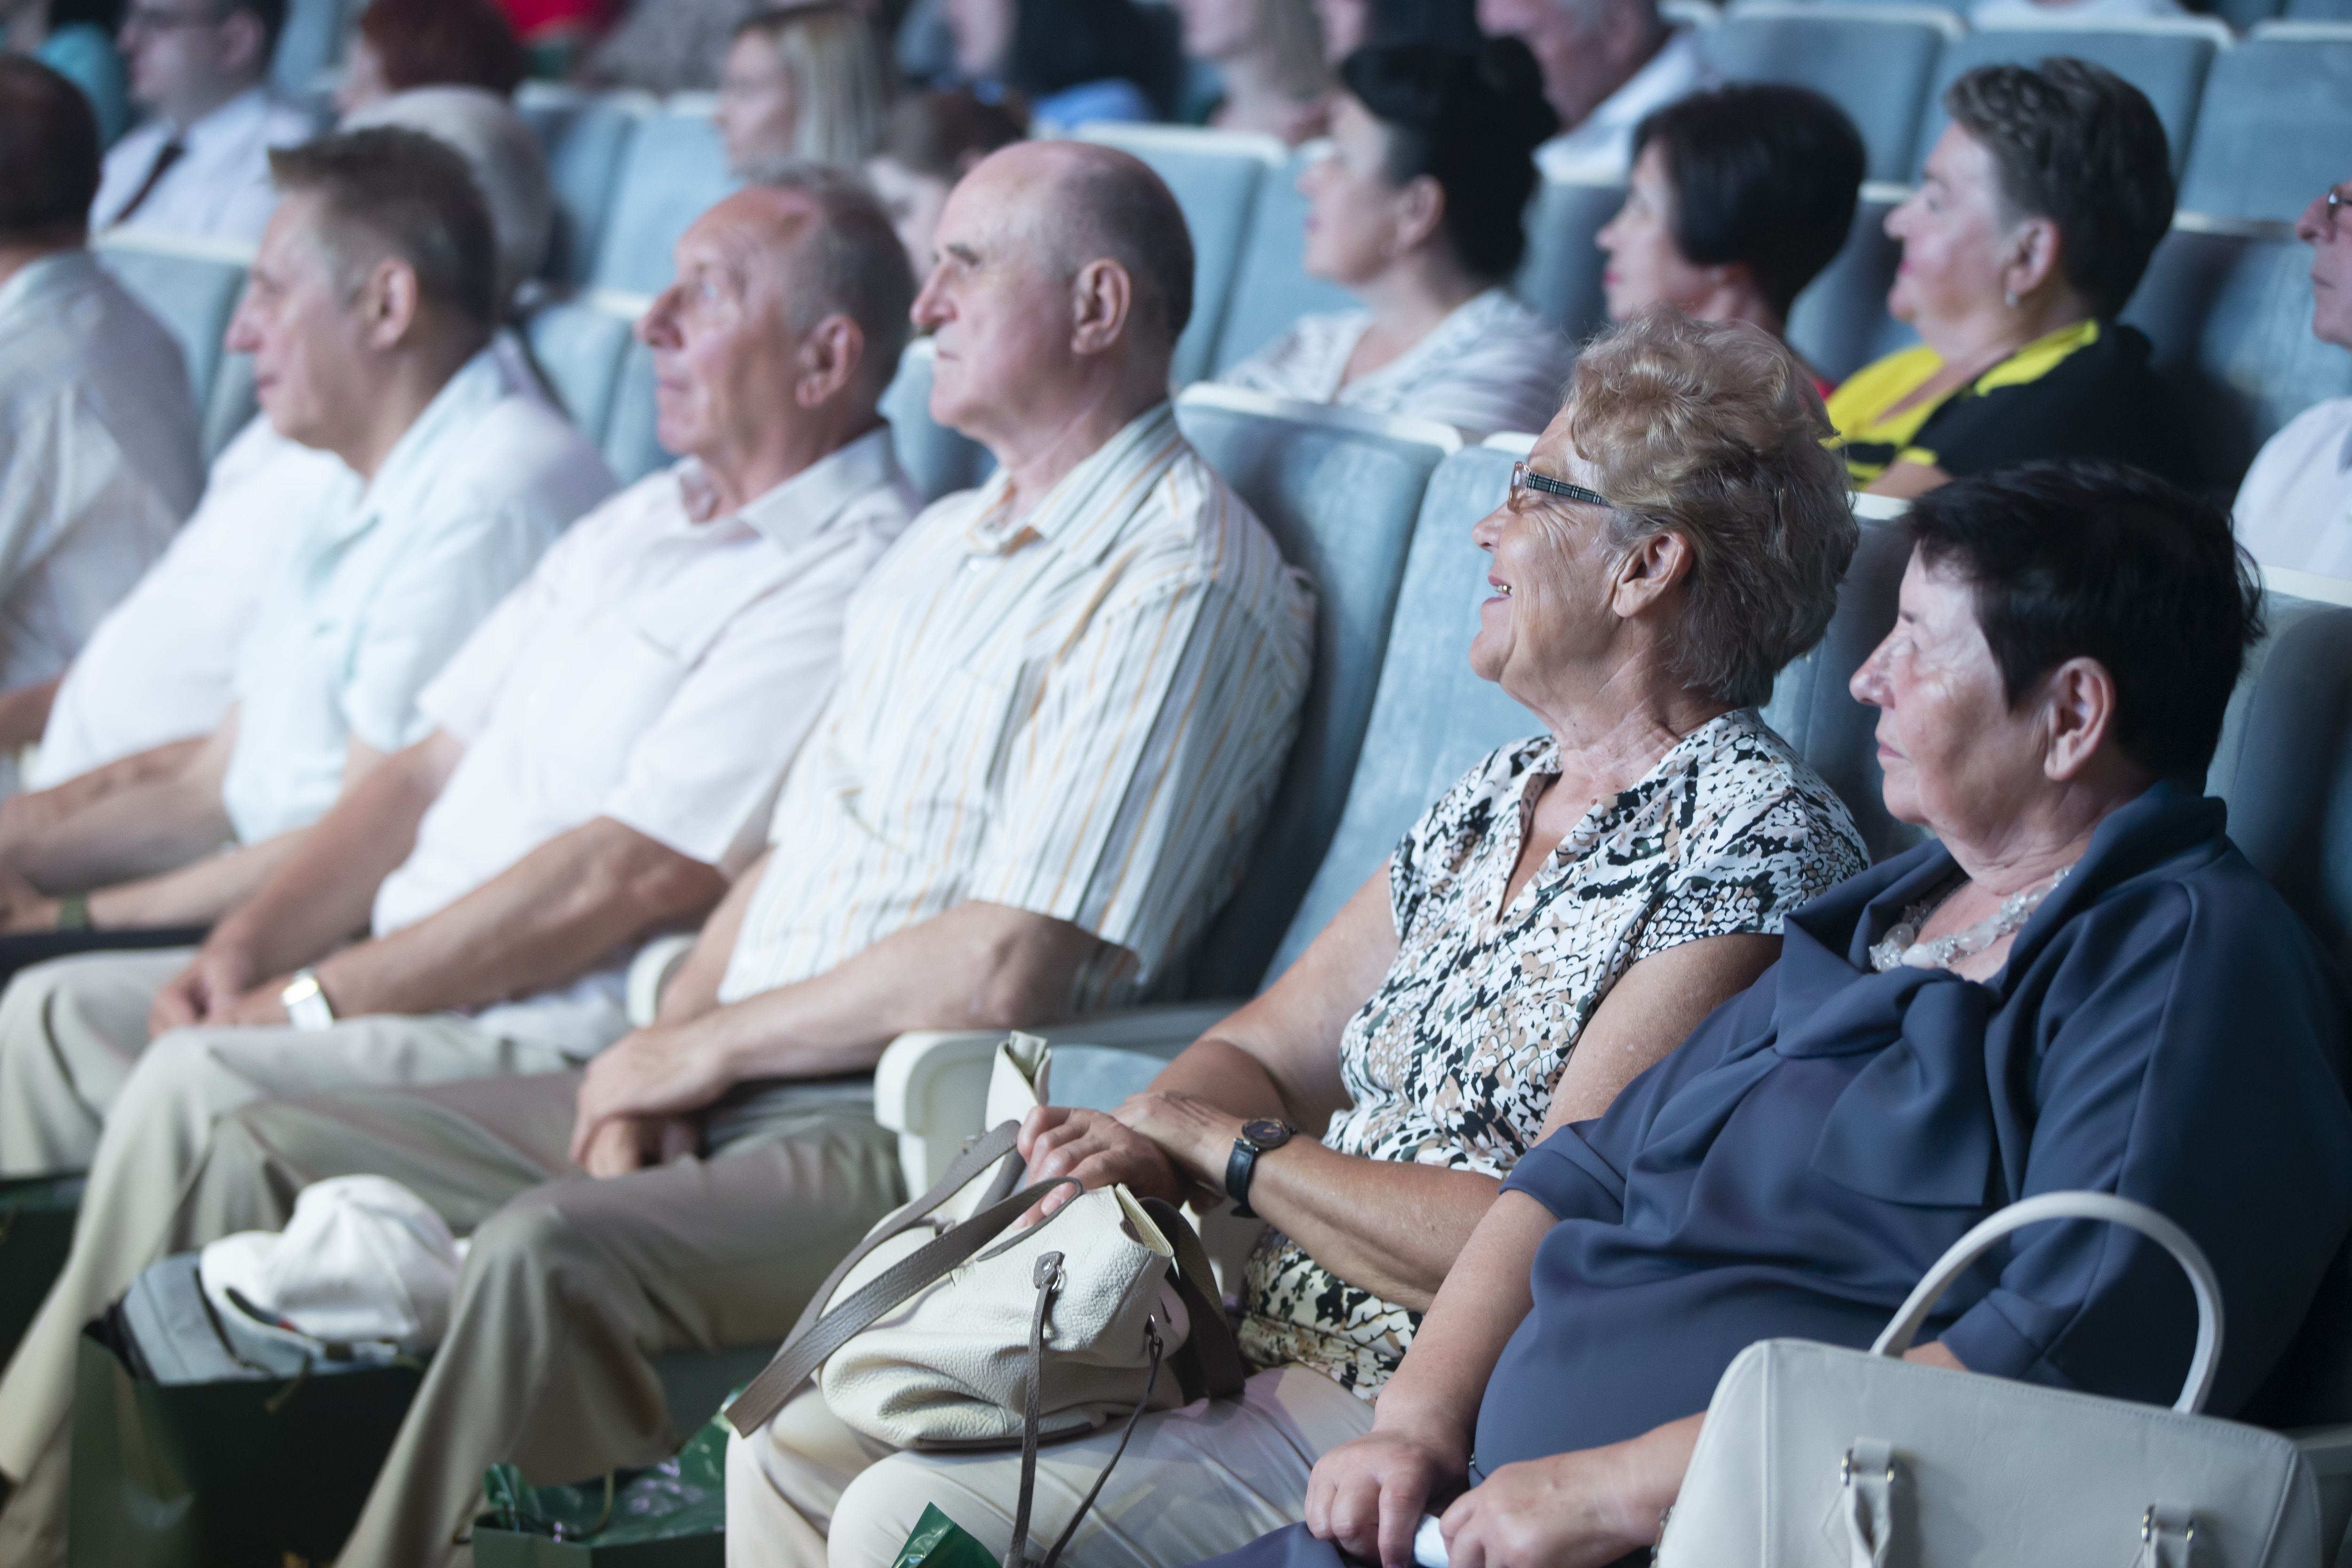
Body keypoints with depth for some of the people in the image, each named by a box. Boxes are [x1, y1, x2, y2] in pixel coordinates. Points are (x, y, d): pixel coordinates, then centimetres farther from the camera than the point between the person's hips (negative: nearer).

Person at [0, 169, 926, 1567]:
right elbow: (435, 763, 17)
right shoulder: (641, 524, 18)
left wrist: (313, 999, -16)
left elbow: (631, 879, -20)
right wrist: (244, 947, 2)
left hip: (577, 1040, -10)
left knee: (199, 1085, -26)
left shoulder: (849, 581, -14)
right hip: (413, 985, 10)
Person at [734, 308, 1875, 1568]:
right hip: (1250, 1336, 9)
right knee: (792, 1442, 4)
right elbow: (1266, 1051, 16)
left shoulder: (1756, 842, -15)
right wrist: (1148, 1144, -8)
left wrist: (1209, 1142, -14)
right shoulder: (1501, 799, 14)